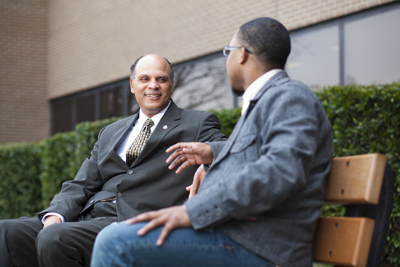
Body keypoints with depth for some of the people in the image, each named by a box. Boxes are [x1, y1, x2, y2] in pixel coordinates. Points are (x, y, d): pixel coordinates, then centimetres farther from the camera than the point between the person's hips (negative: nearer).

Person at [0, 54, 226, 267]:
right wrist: (56, 215, -2)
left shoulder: (198, 124, 11)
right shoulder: (111, 133, 27)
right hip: (89, 217, 6)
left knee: (54, 238, -32)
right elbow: (82, 185, 20)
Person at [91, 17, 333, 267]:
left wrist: (192, 211, -28)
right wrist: (215, 153, 34)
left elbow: (281, 170, -27)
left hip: (253, 246, -10)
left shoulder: (291, 97, -10)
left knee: (115, 242, -24)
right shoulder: (266, 99, 22)